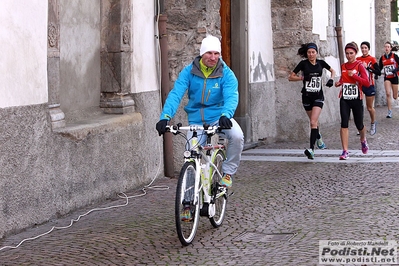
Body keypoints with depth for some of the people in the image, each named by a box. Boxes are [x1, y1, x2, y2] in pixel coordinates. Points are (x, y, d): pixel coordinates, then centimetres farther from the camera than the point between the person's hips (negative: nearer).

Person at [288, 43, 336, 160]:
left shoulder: (321, 63, 1)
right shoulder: (303, 63, -4)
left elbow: (332, 71, 19)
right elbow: (291, 77, -1)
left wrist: (331, 79, 1)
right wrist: (302, 77, -12)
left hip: (318, 97, -1)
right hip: (307, 96, 1)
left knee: (313, 122, -15)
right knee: (314, 121, 16)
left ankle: (311, 149, -20)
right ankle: (318, 137, 47)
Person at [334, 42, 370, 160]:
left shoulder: (359, 66, -6)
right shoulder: (343, 66, 8)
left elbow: (367, 83, -14)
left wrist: (354, 75, -23)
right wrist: (339, 83, 6)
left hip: (357, 99, -3)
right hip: (344, 99, 3)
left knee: (359, 125, 9)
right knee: (344, 124, -11)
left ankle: (363, 140, 44)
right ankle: (345, 151, -11)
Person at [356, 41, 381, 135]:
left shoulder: (372, 59, -7)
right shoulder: (357, 59, 5)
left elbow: (379, 72, -13)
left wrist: (369, 68, -22)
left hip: (369, 86, -3)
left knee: (370, 107, 6)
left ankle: (373, 124, 31)